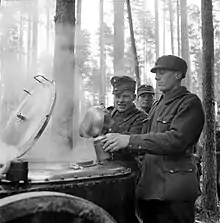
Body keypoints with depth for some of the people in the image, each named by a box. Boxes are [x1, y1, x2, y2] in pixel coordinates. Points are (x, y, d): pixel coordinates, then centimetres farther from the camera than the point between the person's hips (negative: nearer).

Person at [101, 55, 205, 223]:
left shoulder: (190, 102, -7)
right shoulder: (157, 105, 17)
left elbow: (176, 140, -22)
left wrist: (130, 140, -25)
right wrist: (118, 144, 1)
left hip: (173, 189, -7)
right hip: (149, 187, 7)